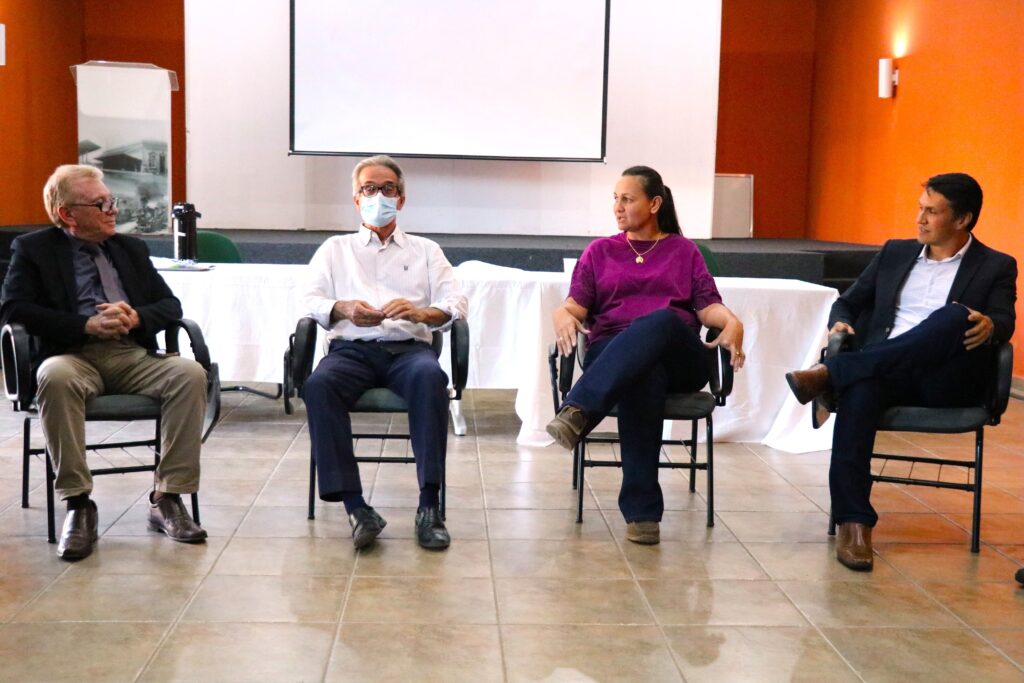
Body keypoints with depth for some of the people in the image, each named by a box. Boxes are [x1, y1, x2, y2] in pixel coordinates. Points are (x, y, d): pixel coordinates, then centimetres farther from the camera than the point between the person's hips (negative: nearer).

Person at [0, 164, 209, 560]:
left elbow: (170, 304, 16)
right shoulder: (33, 249, 10)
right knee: (55, 377, -38)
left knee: (190, 373, -26)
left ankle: (167, 499, -21)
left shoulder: (131, 249, 22)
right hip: (74, 356, -3)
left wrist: (136, 317, -8)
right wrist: (86, 326, -15)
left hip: (133, 355, 3)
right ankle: (78, 504, -27)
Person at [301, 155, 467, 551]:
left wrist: (421, 312, -13)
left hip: (408, 347, 0)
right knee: (318, 385, -34)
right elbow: (311, 302, 12)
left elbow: (455, 305, 10)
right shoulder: (335, 250, 26)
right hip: (352, 349, 1)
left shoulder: (425, 251, 24)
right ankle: (354, 506, -34)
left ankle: (430, 505, -36)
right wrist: (343, 309, -11)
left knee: (430, 377, -37)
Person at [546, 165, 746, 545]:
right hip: (612, 352, 0)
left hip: (679, 358, 0)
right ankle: (642, 509, -41)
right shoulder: (599, 251, 22)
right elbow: (574, 305, 9)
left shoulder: (684, 251, 21)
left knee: (660, 320, -37)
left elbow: (708, 306, 9)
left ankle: (577, 412, -53)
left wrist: (732, 321, -14)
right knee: (643, 374, -39)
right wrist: (564, 318, -15)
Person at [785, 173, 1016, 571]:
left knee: (955, 317, -34)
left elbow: (1004, 323, -3)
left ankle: (830, 373, -35)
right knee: (859, 386, -35)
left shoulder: (996, 267, 13)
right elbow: (848, 302, 25)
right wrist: (841, 324, 0)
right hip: (885, 373, 2)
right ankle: (854, 524, -41)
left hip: (945, 383, -2)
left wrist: (989, 326, -29)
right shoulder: (895, 253, 24)